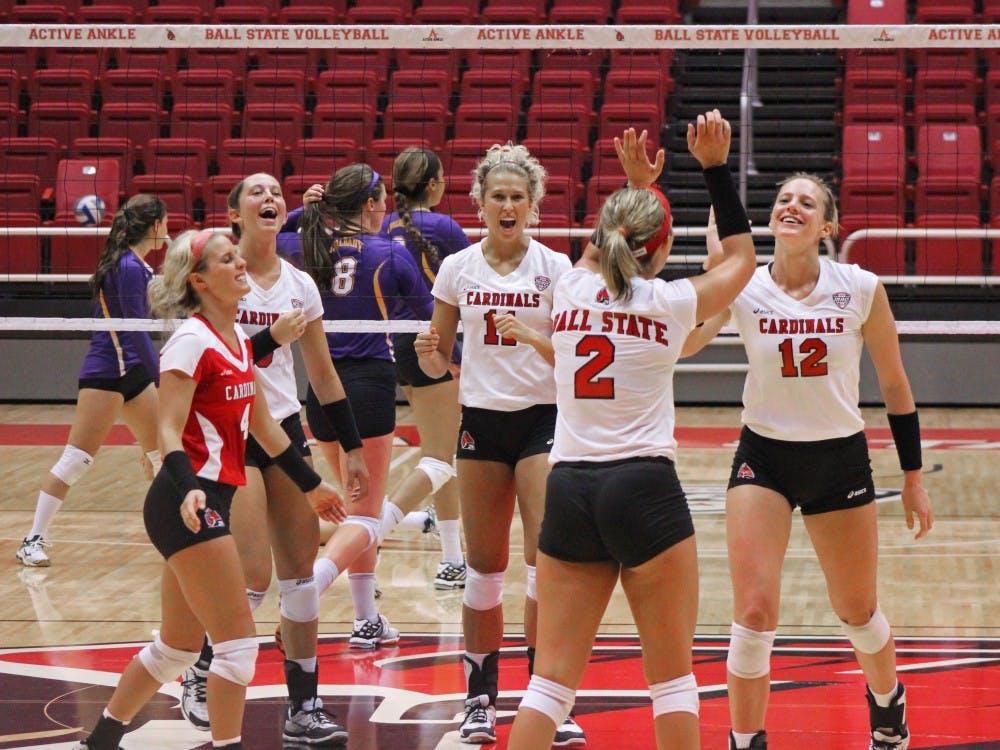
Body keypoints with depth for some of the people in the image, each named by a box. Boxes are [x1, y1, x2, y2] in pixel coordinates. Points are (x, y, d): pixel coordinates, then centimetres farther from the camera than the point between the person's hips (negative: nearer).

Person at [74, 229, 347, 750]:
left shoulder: (238, 339, 13)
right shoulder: (192, 341, -13)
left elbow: (261, 425, 22)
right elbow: (169, 431, -20)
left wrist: (310, 484, 27)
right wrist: (188, 489, -36)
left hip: (208, 502, 9)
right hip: (188, 504, -9)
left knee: (178, 646, 16)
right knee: (238, 639, -9)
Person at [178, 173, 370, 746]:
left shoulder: (299, 284, 7)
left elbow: (323, 373, 14)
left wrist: (353, 448, 13)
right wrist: (270, 338, -22)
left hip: (285, 430, 5)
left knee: (301, 570, 1)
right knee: (255, 574, -13)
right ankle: (200, 675, 11)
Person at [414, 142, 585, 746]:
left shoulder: (555, 268, -1)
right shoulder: (458, 268, 5)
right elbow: (438, 364, 11)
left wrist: (532, 337, -23)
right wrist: (428, 352, -11)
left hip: (543, 420, -2)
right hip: (481, 420, 2)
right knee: (485, 566, 4)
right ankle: (481, 699, 14)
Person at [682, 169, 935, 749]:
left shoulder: (862, 289, -9)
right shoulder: (742, 288, -9)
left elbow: (895, 386, 1)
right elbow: (680, 342, -26)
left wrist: (914, 477, 4)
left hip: (841, 460, 0)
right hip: (764, 458, 0)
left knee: (858, 612, 15)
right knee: (755, 613, -13)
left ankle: (888, 700, 46)